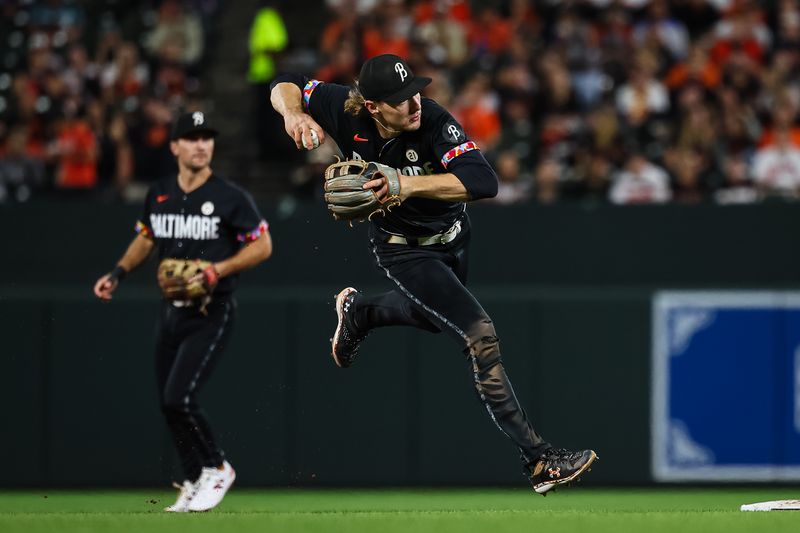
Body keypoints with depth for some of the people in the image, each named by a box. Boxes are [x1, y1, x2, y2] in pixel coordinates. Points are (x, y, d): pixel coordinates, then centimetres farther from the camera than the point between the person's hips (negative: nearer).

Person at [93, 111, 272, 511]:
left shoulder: (230, 197, -9)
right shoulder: (159, 195, 6)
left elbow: (263, 246, -6)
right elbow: (146, 238, 22)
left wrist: (218, 270, -18)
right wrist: (118, 273, 7)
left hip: (211, 314, -6)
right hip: (172, 311, 6)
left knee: (178, 399, -17)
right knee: (168, 403, 8)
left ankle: (216, 469, 3)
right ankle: (194, 482, 23)